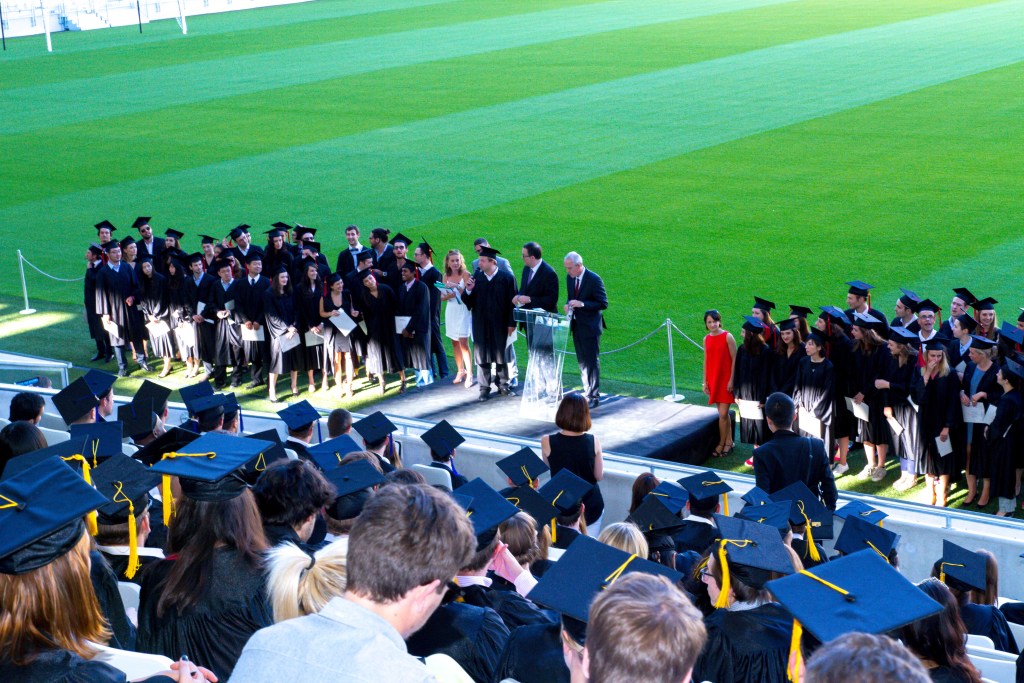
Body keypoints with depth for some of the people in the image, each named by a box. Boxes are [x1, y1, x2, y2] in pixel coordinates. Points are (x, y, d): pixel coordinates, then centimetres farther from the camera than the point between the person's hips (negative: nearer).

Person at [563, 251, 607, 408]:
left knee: (592, 362, -3)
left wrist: (582, 304, -25)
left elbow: (603, 304, -16)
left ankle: (594, 397, 3)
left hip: (590, 327, -7)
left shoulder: (594, 279, -18)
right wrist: (568, 305, -5)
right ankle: (587, 392, 24)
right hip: (576, 325, 7)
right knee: (582, 362, 14)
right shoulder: (570, 277, 4)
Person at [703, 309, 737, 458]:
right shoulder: (706, 339, 5)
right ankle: (729, 442, 21)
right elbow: (706, 361, 10)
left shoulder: (728, 337, -11)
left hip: (726, 380, -5)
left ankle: (722, 444, 7)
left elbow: (734, 359, -10)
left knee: (723, 414, -5)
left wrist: (731, 380, -14)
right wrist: (705, 382, 8)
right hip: (713, 380, 5)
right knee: (723, 413, 12)